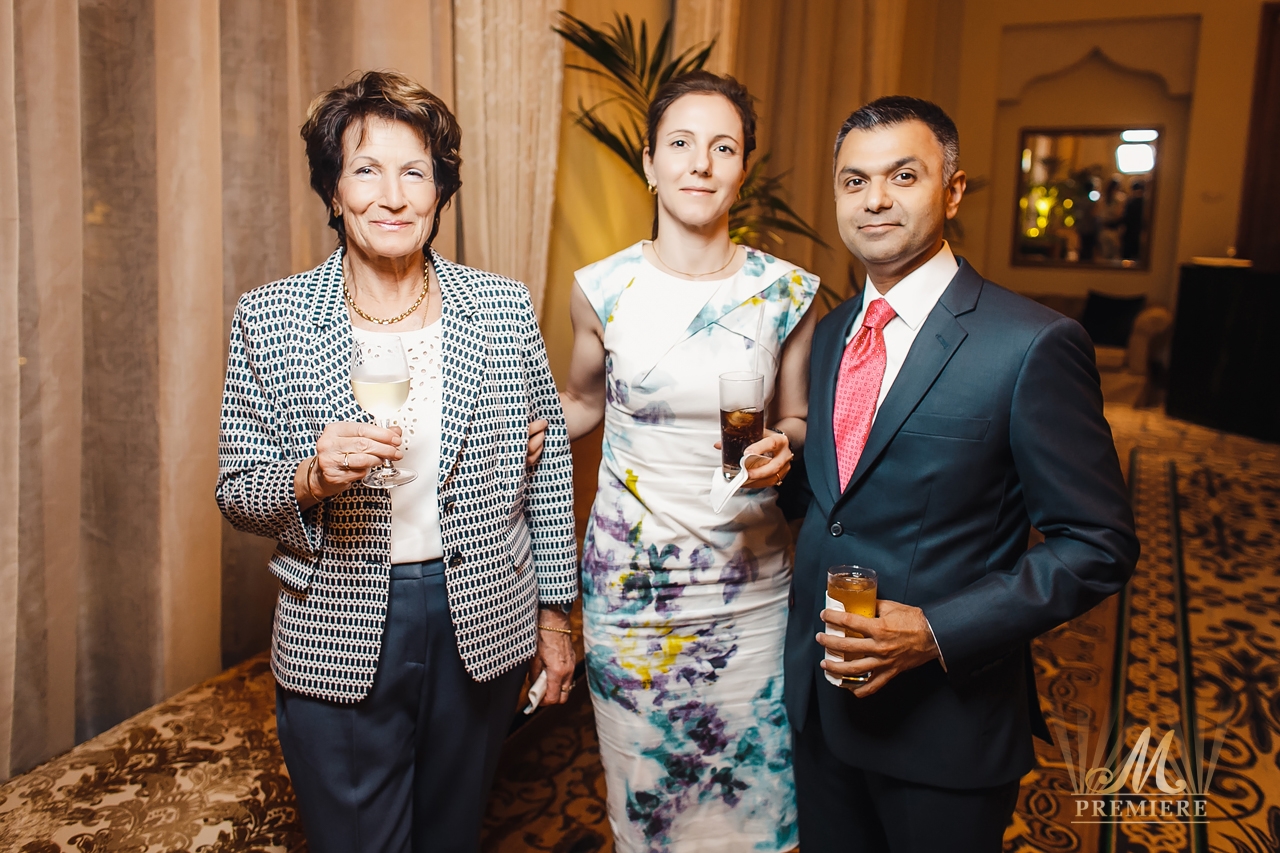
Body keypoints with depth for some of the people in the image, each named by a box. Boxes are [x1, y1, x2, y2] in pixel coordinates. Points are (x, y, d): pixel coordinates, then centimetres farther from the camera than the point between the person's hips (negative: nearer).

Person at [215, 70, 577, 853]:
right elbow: (237, 491, 0)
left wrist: (555, 614, 6)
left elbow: (548, 468, 3)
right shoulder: (269, 318, -5)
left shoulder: (505, 308, -3)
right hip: (336, 644, -1)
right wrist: (312, 478, -23)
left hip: (482, 624, 2)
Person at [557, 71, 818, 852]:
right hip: (627, 582, 0)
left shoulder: (787, 292, -5)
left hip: (749, 586, 0)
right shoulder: (602, 288, -5)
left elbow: (800, 419, 7)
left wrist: (782, 447, -14)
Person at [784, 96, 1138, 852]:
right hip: (820, 694, 6)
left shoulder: (1035, 345, -16)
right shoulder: (831, 334, 6)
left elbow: (1098, 547, -15)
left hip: (947, 716, -5)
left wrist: (937, 634, -23)